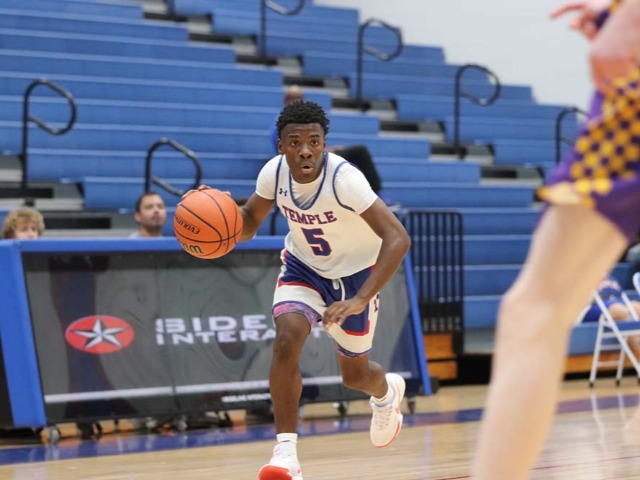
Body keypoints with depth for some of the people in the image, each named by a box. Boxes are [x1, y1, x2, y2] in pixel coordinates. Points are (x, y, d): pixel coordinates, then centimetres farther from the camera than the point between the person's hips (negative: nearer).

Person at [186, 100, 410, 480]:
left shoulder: (343, 178, -35)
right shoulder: (274, 172, -20)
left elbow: (398, 239, -40)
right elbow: (249, 224, -2)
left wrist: (359, 301, -47)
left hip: (356, 272, -3)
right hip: (303, 267, 3)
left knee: (355, 375, 12)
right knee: (287, 338, -26)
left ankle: (387, 392, 52)